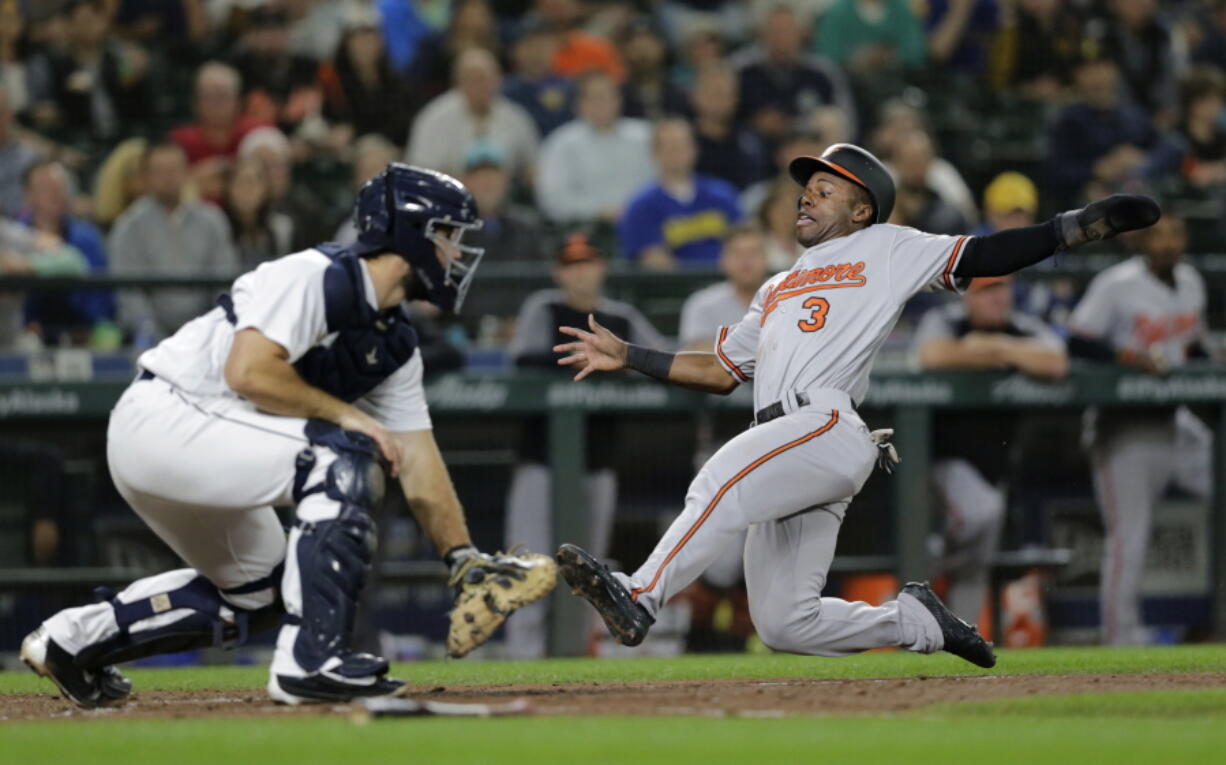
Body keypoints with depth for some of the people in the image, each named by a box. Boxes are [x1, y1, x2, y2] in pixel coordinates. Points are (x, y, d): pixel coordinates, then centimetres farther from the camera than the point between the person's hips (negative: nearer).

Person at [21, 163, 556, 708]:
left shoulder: (395, 347, 11)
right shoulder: (313, 277, -17)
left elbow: (419, 472, 9)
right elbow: (248, 372, -28)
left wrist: (466, 562, -1)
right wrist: (346, 413, -19)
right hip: (160, 416, -10)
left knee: (259, 592, 19)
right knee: (344, 459, -21)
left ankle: (75, 639, 25)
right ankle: (312, 661, -21)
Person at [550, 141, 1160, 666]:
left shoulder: (884, 250, 15)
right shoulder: (777, 291, 35)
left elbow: (979, 257, 7)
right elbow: (721, 371, 34)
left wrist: (1076, 227, -4)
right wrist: (627, 356, 27)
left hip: (829, 425, -8)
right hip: (787, 447, 8)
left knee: (720, 483, -33)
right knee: (783, 623, -1)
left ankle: (638, 597, -44)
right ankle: (915, 620, 14)